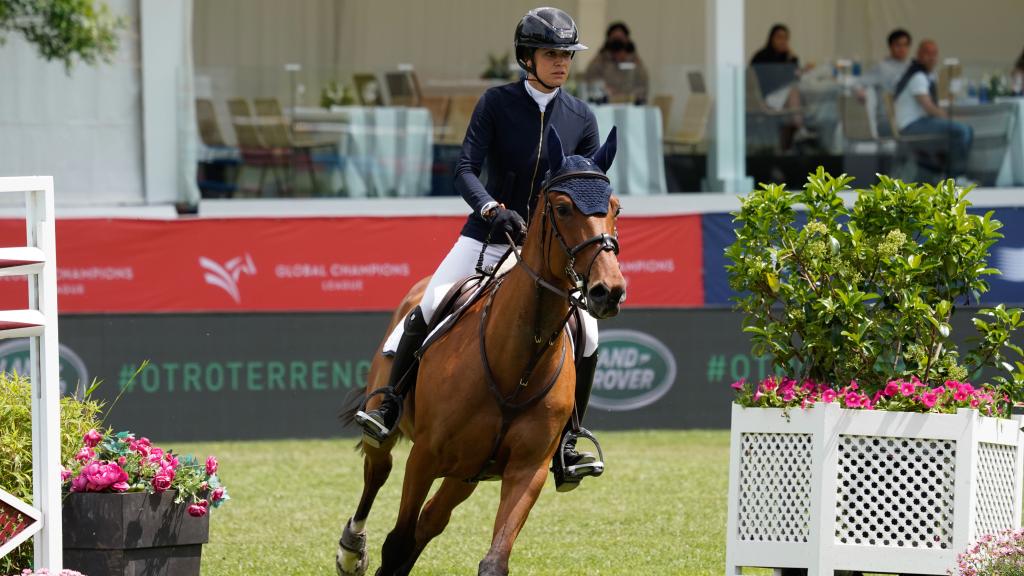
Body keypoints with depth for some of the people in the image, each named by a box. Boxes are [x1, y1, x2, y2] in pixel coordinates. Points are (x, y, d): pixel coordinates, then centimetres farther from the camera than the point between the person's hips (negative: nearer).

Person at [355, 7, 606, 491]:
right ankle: (389, 408, -6)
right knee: (428, 307, -17)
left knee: (586, 335, -12)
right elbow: (465, 170, -13)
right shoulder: (497, 104, -5)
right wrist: (492, 209, -31)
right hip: (488, 233, -1)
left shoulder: (582, 119, 2)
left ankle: (564, 443, 2)